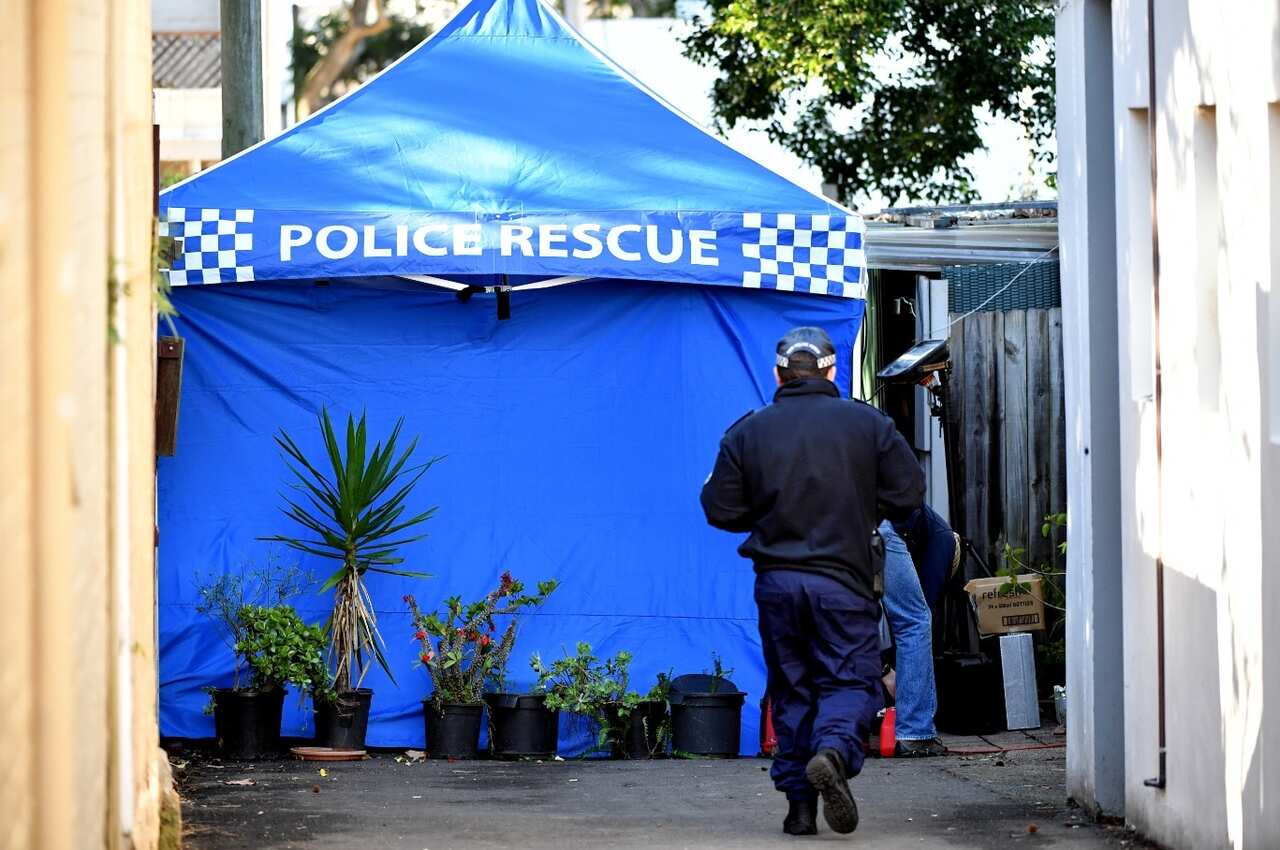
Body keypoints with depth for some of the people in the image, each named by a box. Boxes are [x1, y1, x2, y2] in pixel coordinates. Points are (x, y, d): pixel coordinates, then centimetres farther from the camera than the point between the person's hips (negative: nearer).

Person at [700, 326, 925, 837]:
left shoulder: (748, 432, 3)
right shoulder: (867, 423, -1)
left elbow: (720, 510, 3)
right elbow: (908, 493, 0)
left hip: (776, 580, 2)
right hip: (844, 581, -2)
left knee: (791, 689, 11)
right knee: (851, 680, 2)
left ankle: (800, 803, 8)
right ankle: (833, 751, -28)